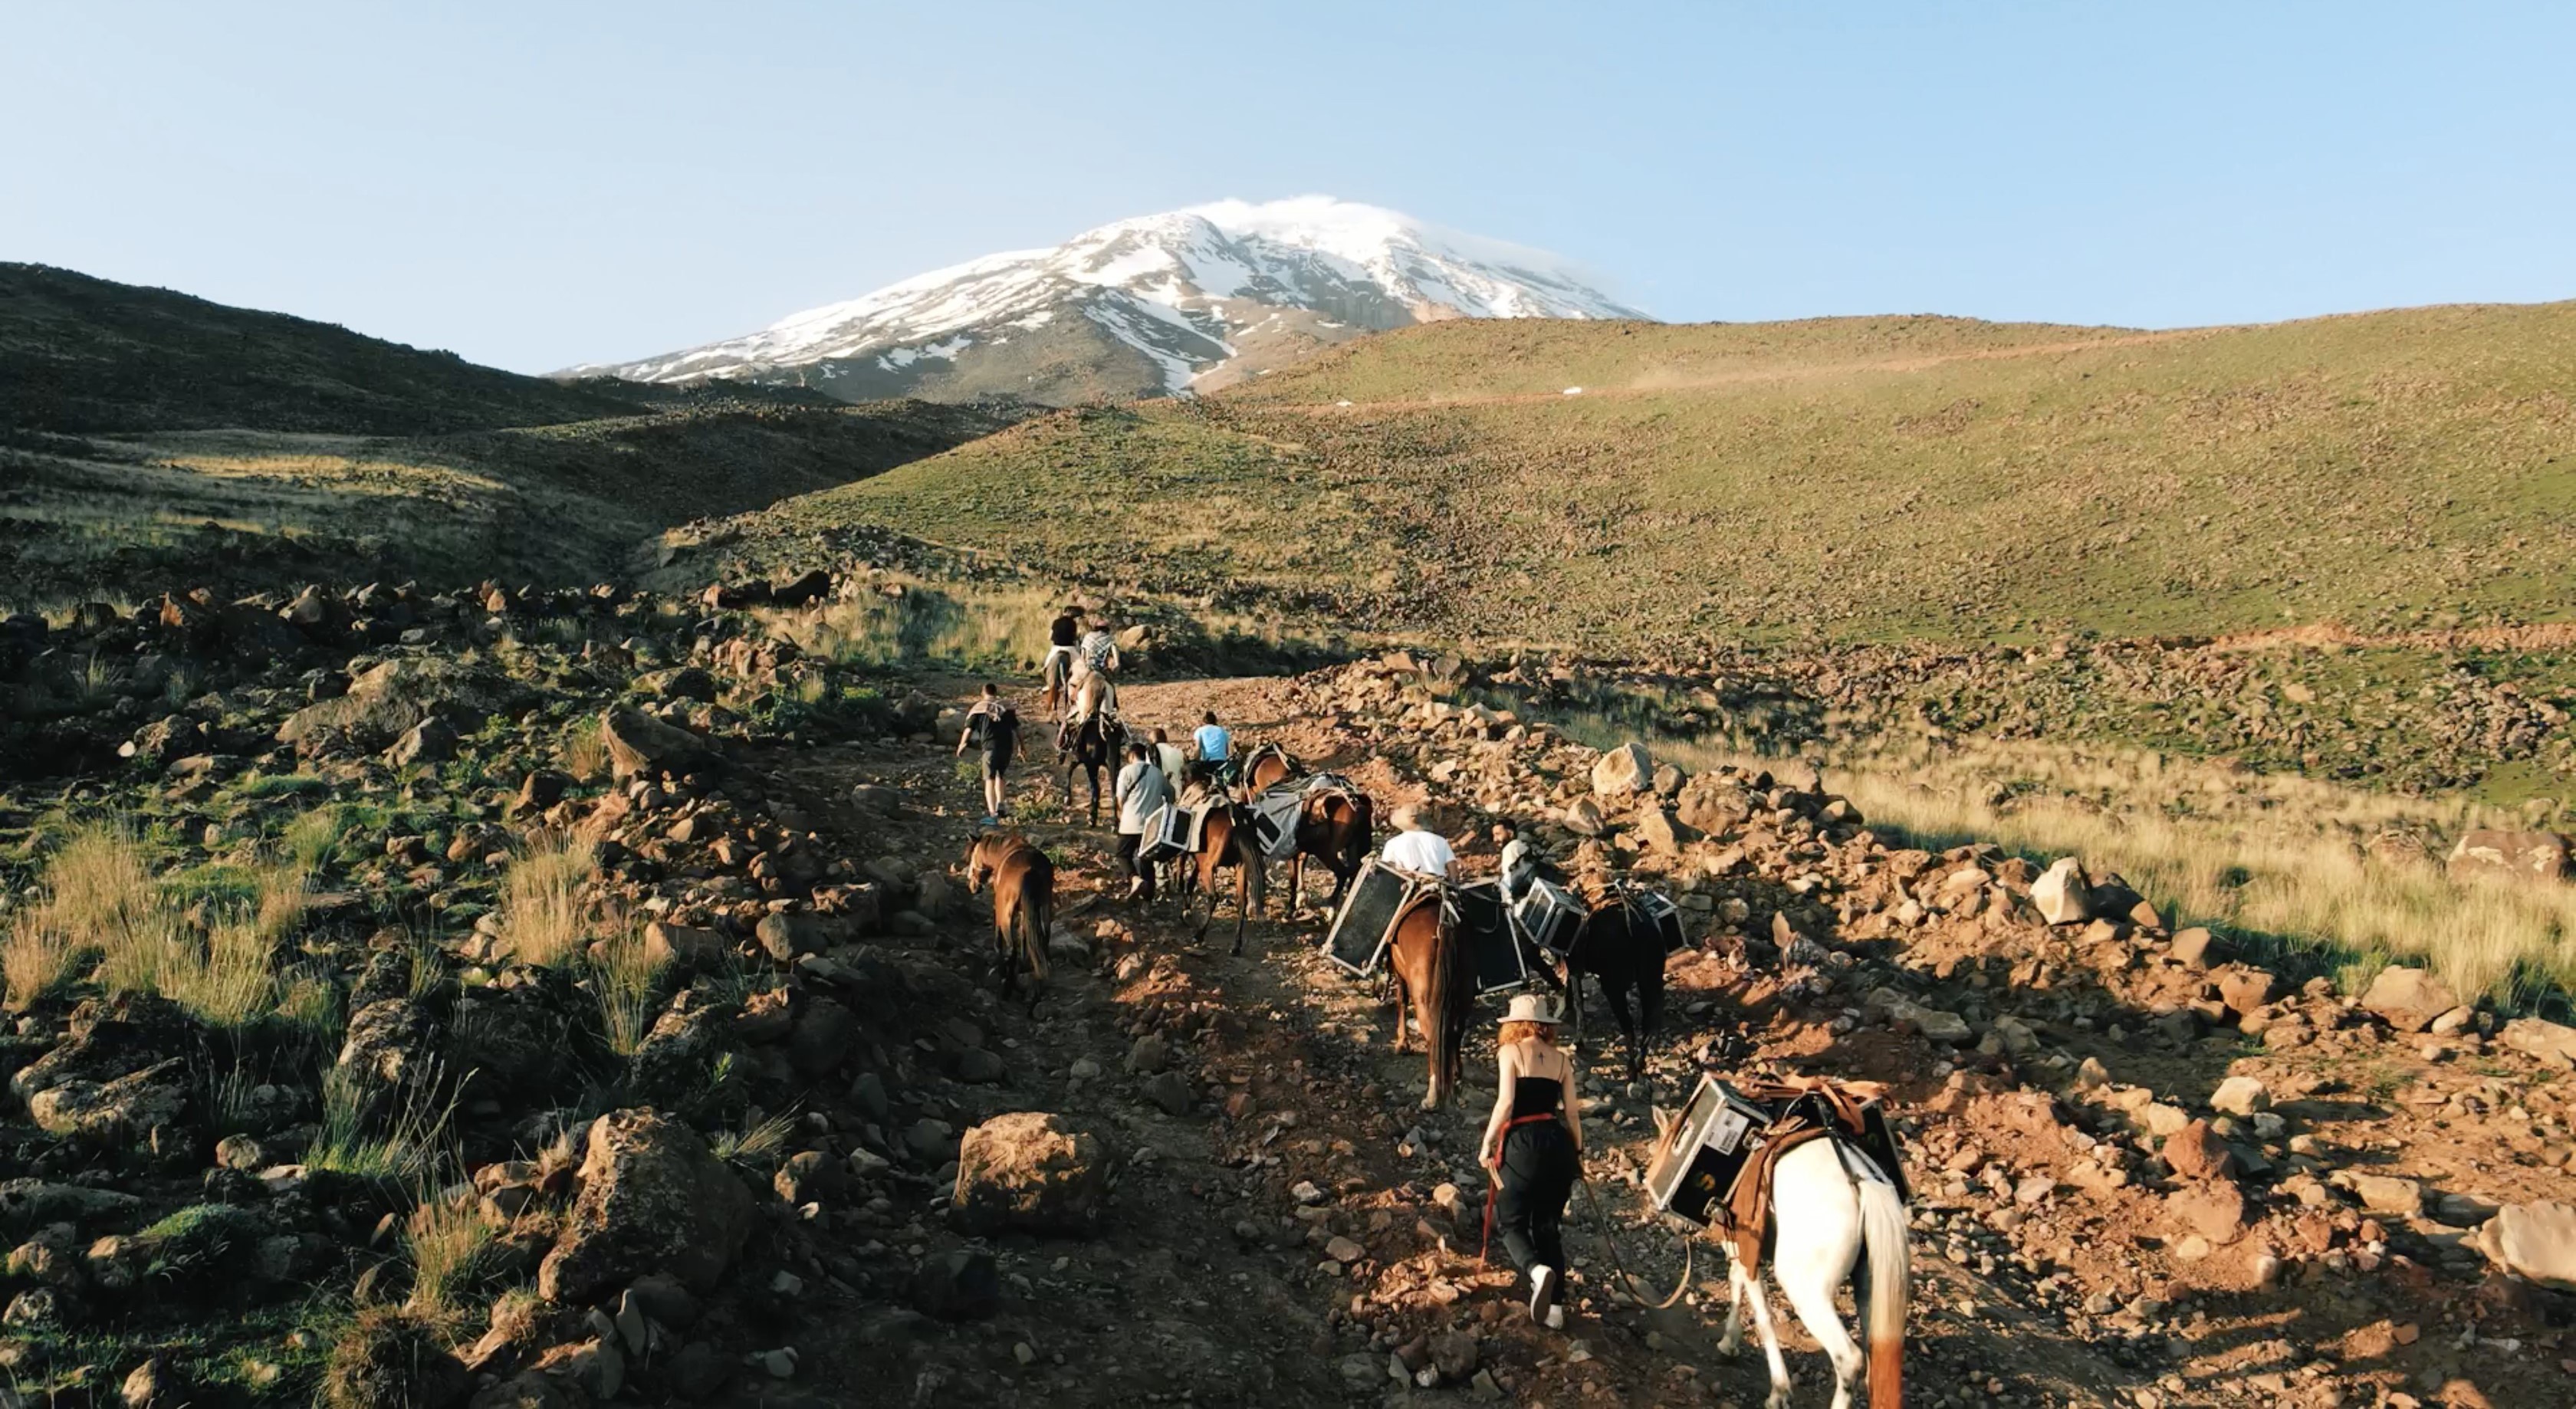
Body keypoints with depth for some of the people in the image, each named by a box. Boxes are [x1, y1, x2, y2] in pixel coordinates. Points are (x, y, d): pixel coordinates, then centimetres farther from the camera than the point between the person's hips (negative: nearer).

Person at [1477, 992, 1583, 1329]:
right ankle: (1554, 1306, 9)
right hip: (1557, 1142, 5)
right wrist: (1578, 1151, 21)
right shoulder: (1561, 1059, 11)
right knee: (1549, 1226, 14)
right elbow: (1573, 1111, 10)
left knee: (1512, 1221, 6)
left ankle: (1537, 1270, -24)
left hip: (1523, 1143, -5)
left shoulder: (1511, 1052, -1)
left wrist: (1487, 1144, -4)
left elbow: (1506, 1103, -11)